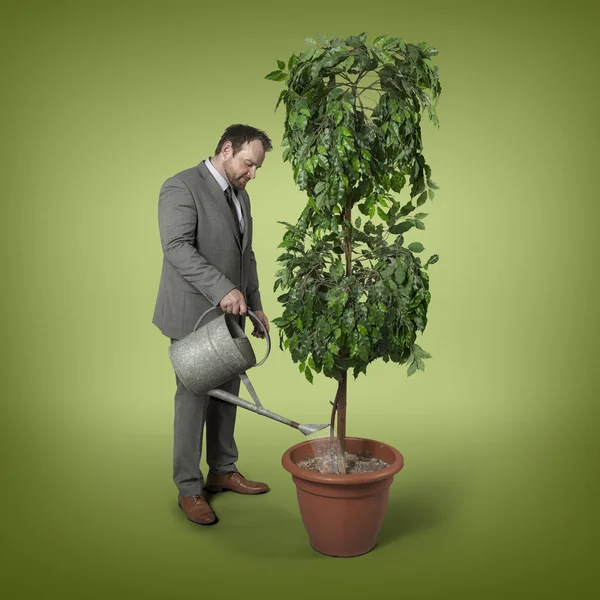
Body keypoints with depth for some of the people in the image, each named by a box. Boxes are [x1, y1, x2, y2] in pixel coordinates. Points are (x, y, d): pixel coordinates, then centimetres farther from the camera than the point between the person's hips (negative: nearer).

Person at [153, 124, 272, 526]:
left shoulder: (240, 195, 15)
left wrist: (255, 305, 14)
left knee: (227, 395, 14)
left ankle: (223, 471, 29)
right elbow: (177, 248, -24)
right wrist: (222, 289, -30)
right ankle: (189, 488, 14)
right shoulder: (182, 187, -12)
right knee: (194, 399, 1)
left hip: (229, 314, 8)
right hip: (194, 315, -8)